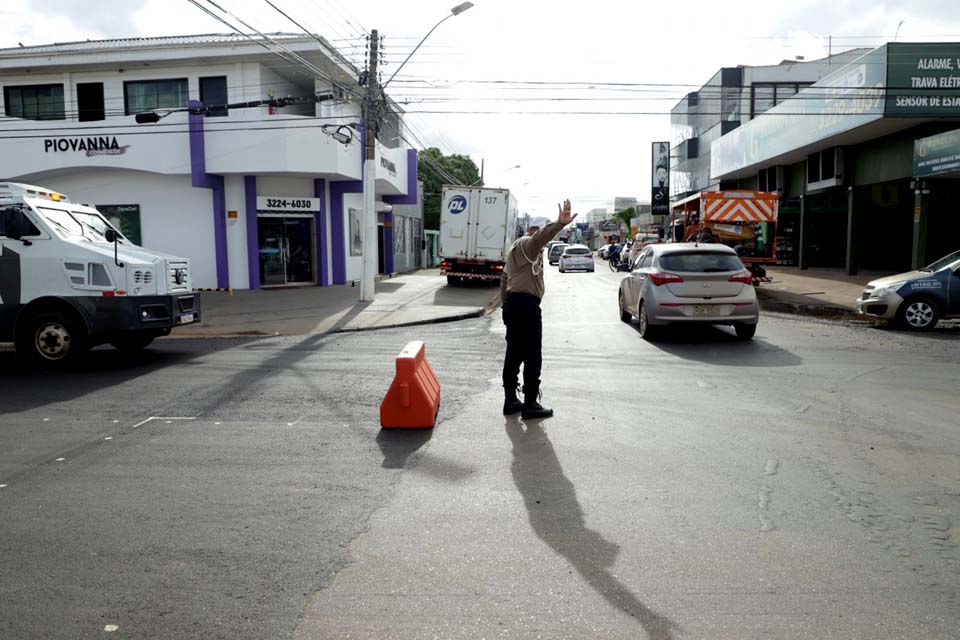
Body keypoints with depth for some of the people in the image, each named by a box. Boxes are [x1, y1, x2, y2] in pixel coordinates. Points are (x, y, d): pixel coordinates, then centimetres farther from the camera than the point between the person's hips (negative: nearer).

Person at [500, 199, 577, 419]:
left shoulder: (516, 248, 25)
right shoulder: (527, 244, -7)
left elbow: (504, 280, 28)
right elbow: (541, 236, -33)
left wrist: (506, 305, 30)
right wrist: (559, 224, -51)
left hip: (512, 304, 10)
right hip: (526, 304, -10)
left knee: (513, 354, 12)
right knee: (532, 357, -5)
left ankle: (510, 400, 17)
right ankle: (530, 404, -2)